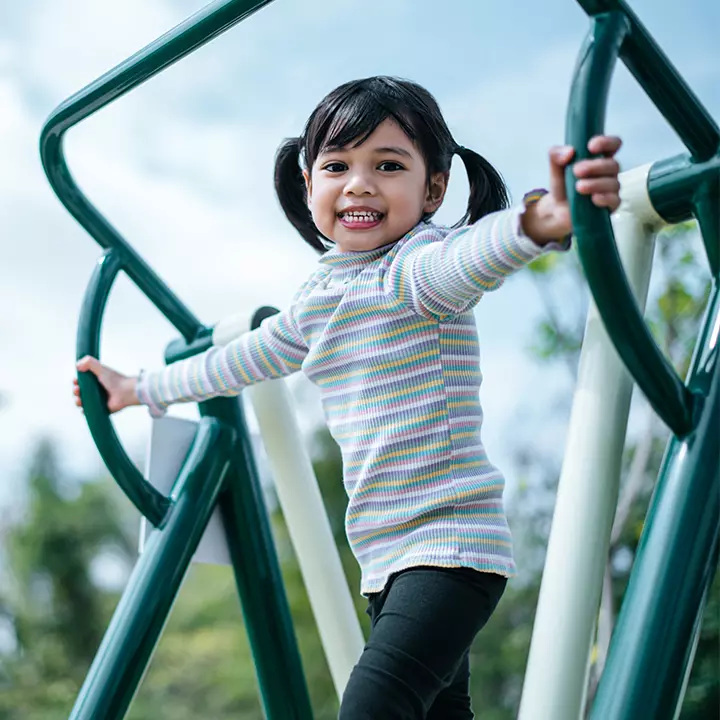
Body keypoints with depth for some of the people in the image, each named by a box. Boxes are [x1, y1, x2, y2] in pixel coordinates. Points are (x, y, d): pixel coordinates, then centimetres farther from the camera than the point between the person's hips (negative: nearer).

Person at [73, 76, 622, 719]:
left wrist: (542, 219, -61)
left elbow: (472, 252, -38)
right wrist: (141, 390, 41)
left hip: (453, 542, -8)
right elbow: (247, 357, 29)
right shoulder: (320, 295, 12)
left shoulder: (418, 267, -13)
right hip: (387, 556, 8)